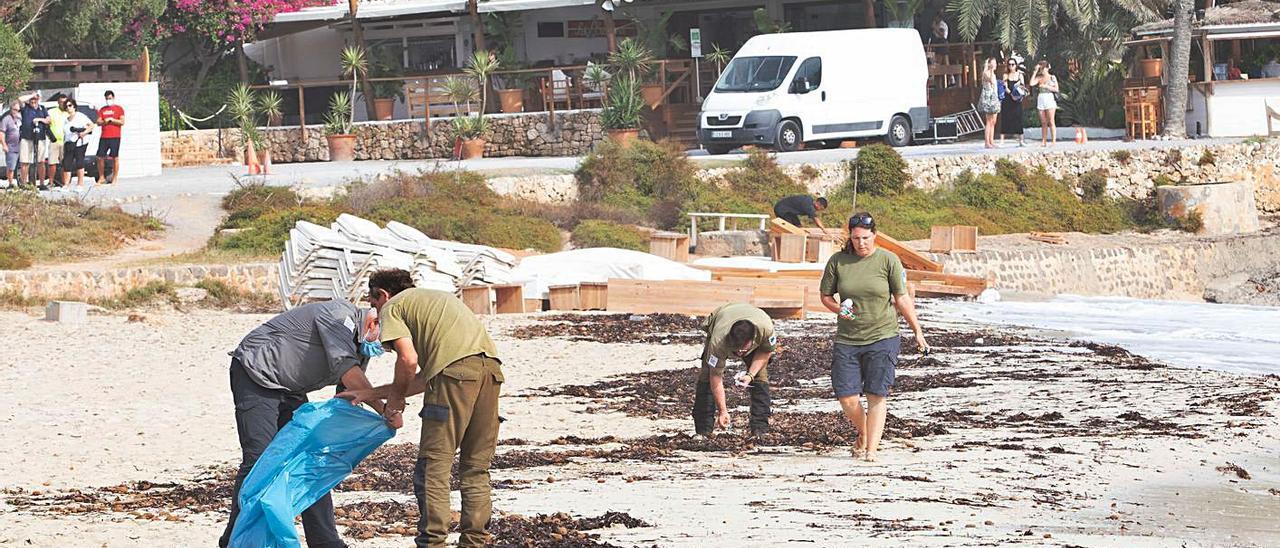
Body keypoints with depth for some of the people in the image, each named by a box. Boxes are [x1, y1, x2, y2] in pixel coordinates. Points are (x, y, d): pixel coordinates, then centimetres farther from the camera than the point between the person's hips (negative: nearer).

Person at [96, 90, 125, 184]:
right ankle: (101, 177, 12)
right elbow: (98, 122, 12)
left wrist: (112, 119, -10)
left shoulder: (119, 109, 5)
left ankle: (114, 179, 0)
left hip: (115, 137, -4)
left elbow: (122, 122, -3)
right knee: (100, 157, 1)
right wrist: (104, 122, -8)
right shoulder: (102, 110, 17)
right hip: (103, 137, 4)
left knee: (115, 158, -5)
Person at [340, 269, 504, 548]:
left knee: (433, 466, -2)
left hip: (455, 368, -7)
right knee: (476, 468, 12)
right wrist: (369, 394, 33)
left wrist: (396, 397, 15)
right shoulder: (436, 297, 37)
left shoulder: (392, 307, 14)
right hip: (490, 363, 7)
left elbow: (408, 360, -4)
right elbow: (425, 378, 28)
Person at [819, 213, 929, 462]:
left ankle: (871, 450, -3)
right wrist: (838, 309, -10)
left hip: (882, 338, -2)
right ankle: (862, 434, 27)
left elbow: (902, 299, 1)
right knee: (847, 397, -2)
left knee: (877, 395, -7)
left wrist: (918, 332, -1)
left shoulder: (888, 260, -3)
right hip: (847, 339, 2)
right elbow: (825, 295, 11)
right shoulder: (838, 261, 2)